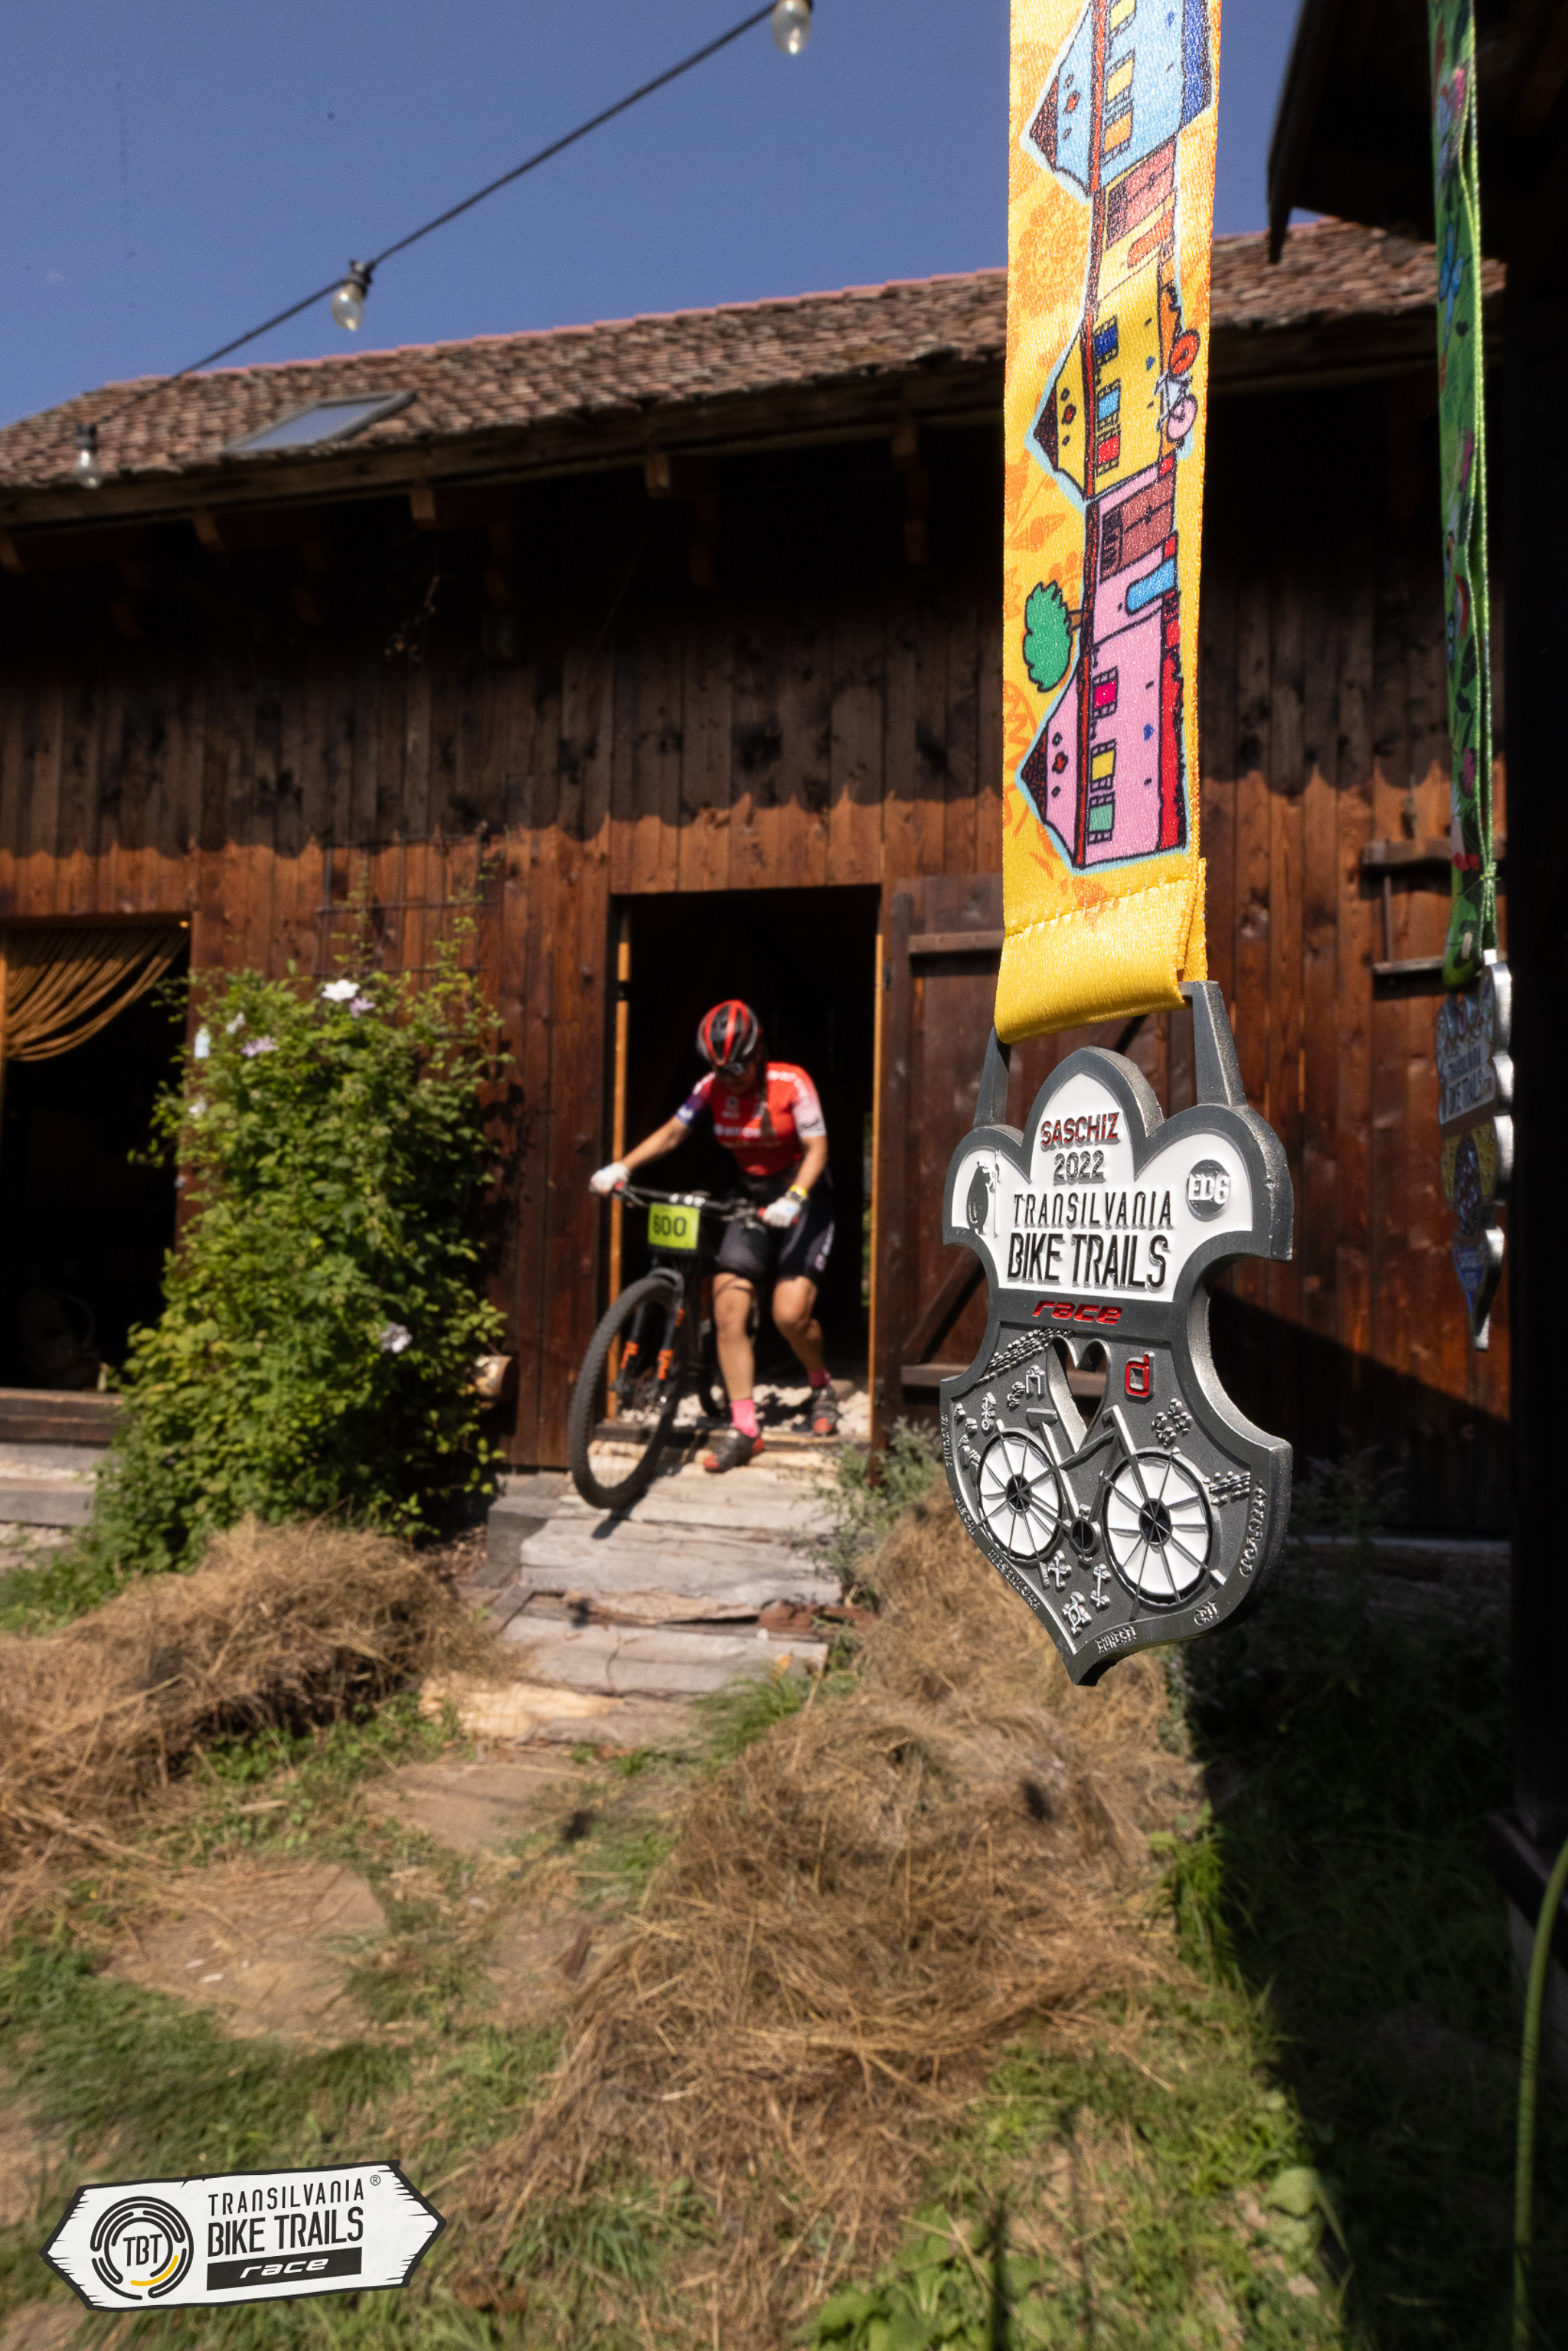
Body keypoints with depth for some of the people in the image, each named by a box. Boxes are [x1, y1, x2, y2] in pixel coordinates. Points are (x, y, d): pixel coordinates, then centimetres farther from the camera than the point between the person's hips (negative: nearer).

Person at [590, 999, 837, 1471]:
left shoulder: (791, 1083, -15)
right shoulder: (712, 1088, -3)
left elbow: (816, 1149, -18)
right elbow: (671, 1132, -3)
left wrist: (794, 1198, -34)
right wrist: (622, 1166, -17)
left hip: (801, 1200, -4)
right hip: (751, 1199, 5)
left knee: (790, 1314, -15)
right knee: (728, 1312, -9)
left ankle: (822, 1388, 17)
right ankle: (744, 1430, -2)